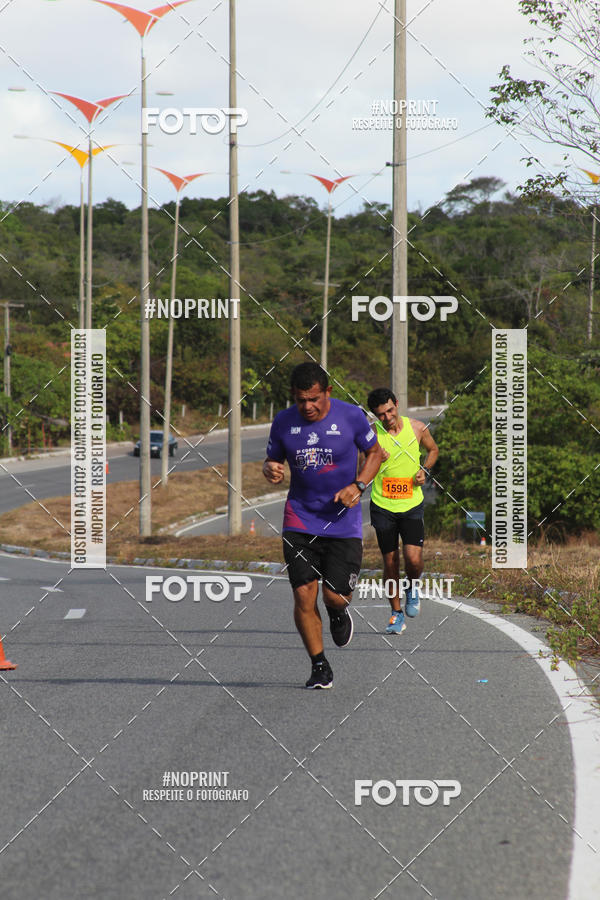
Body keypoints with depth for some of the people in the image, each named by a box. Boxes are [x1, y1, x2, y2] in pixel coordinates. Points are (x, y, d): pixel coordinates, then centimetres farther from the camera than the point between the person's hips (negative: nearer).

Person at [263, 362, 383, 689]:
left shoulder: (351, 416, -7)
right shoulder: (283, 422, -1)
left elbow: (375, 453, 7)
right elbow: (272, 460, 12)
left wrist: (358, 485, -9)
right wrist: (270, 470, -13)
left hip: (343, 523, -1)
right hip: (299, 522, 1)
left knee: (335, 596, -7)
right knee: (303, 596, -7)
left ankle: (337, 613, 33)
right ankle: (319, 667, 9)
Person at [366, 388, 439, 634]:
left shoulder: (417, 428, -3)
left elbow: (433, 449, 17)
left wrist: (425, 470, -1)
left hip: (412, 505, 0)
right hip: (382, 506, 0)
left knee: (413, 559, -15)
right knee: (390, 563, 6)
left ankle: (413, 588, 19)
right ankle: (397, 614, 22)